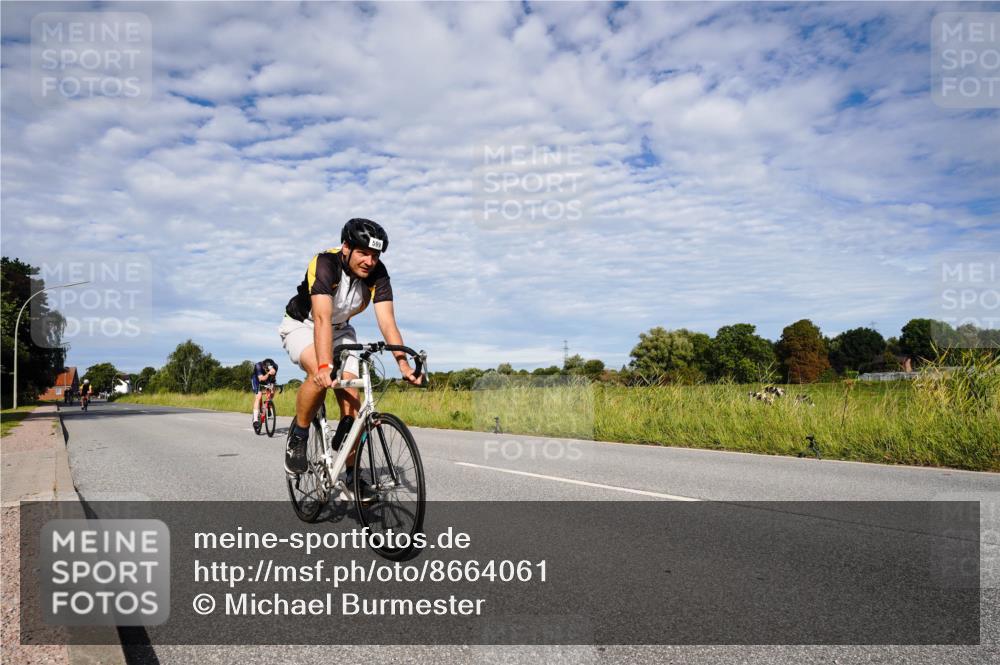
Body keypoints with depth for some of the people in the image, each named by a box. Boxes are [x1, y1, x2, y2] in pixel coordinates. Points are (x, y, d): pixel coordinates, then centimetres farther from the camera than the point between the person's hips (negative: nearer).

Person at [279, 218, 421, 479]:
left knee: (351, 398, -10)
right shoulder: (325, 264, -32)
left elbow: (387, 321, -26)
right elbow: (322, 318, -43)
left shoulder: (377, 274, -19)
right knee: (320, 376, -35)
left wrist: (403, 364, -39)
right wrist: (325, 366, -55)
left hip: (340, 330, 4)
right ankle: (297, 436, -9)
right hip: (303, 326, -4)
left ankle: (352, 474, 5)